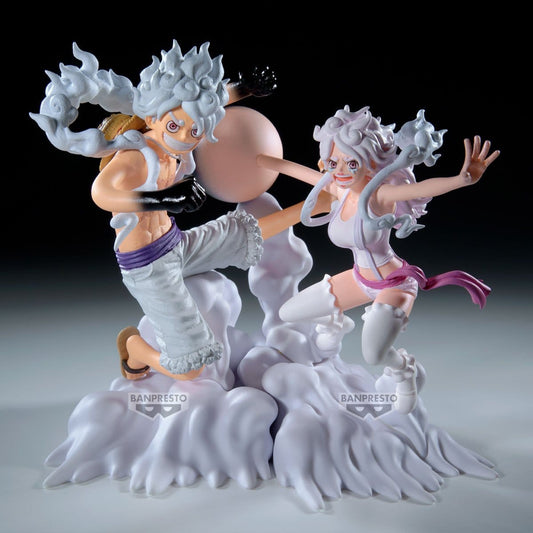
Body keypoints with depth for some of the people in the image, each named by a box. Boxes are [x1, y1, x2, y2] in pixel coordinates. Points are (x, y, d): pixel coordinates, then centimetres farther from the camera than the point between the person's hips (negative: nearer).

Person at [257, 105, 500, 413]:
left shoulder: (378, 194, -27)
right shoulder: (338, 189, -9)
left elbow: (422, 187, -47)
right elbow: (292, 169, 5)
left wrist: (463, 178, -66)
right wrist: (254, 158, 15)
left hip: (394, 283, -7)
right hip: (360, 279, 7)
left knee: (374, 355, -31)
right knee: (288, 314, 14)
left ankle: (405, 372, 7)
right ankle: (337, 324, 46)